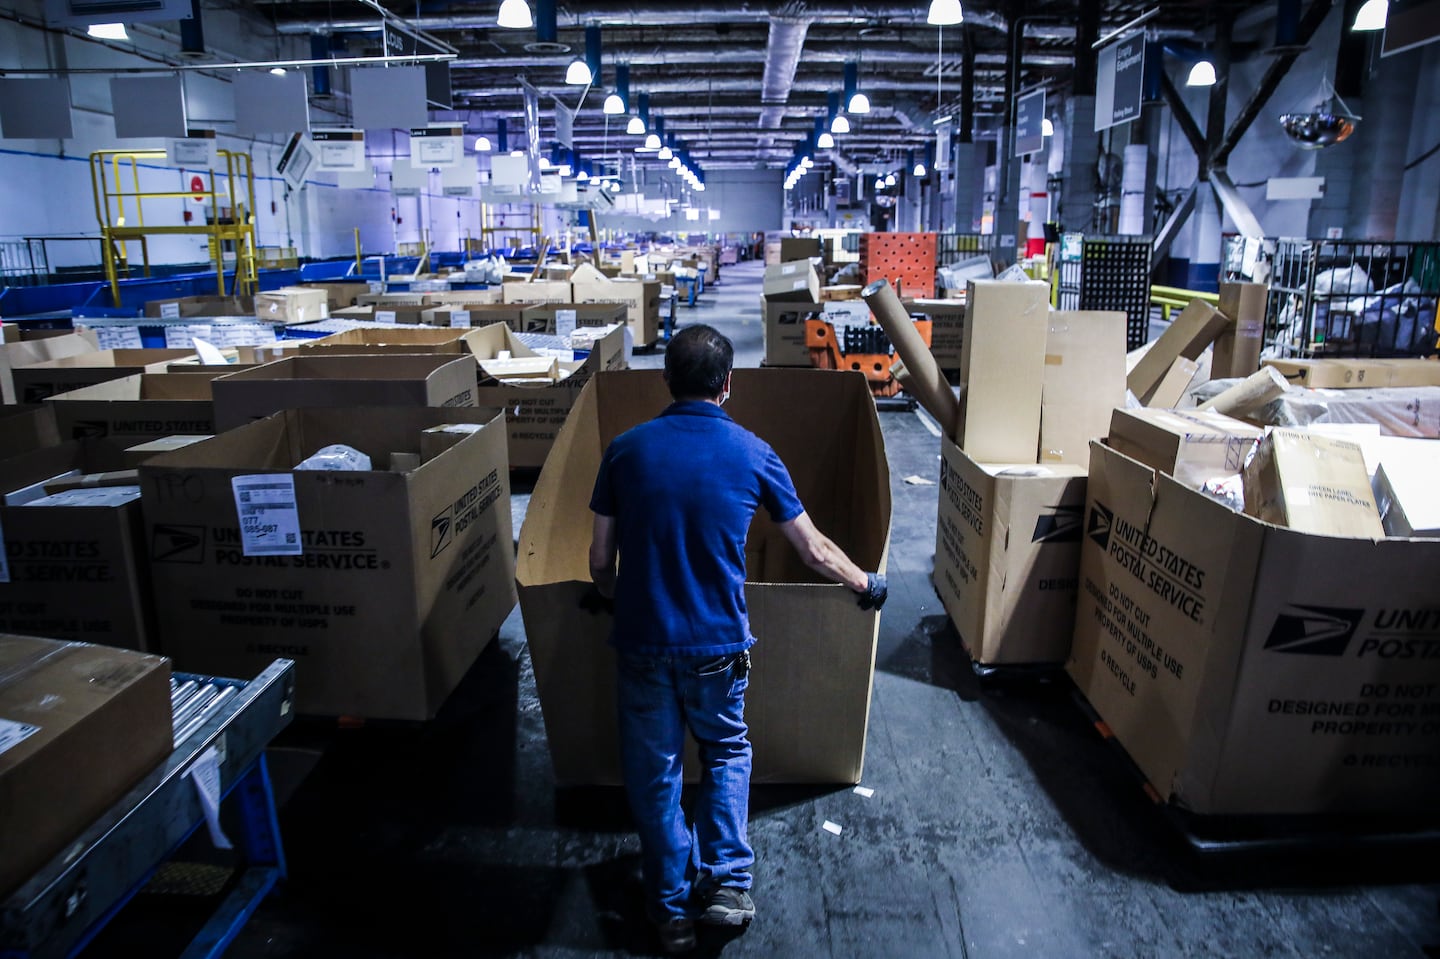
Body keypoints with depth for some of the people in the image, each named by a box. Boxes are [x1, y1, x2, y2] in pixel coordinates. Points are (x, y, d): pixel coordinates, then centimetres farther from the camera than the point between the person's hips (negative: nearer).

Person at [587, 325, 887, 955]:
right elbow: (816, 553, 3)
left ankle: (673, 909, 30)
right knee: (726, 750, 26)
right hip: (717, 644, 0)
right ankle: (726, 881, 20)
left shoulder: (626, 449, -3)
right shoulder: (752, 453, -4)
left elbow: (600, 560, 2)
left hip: (642, 641, 0)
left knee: (654, 773, 17)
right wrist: (866, 584, 21)